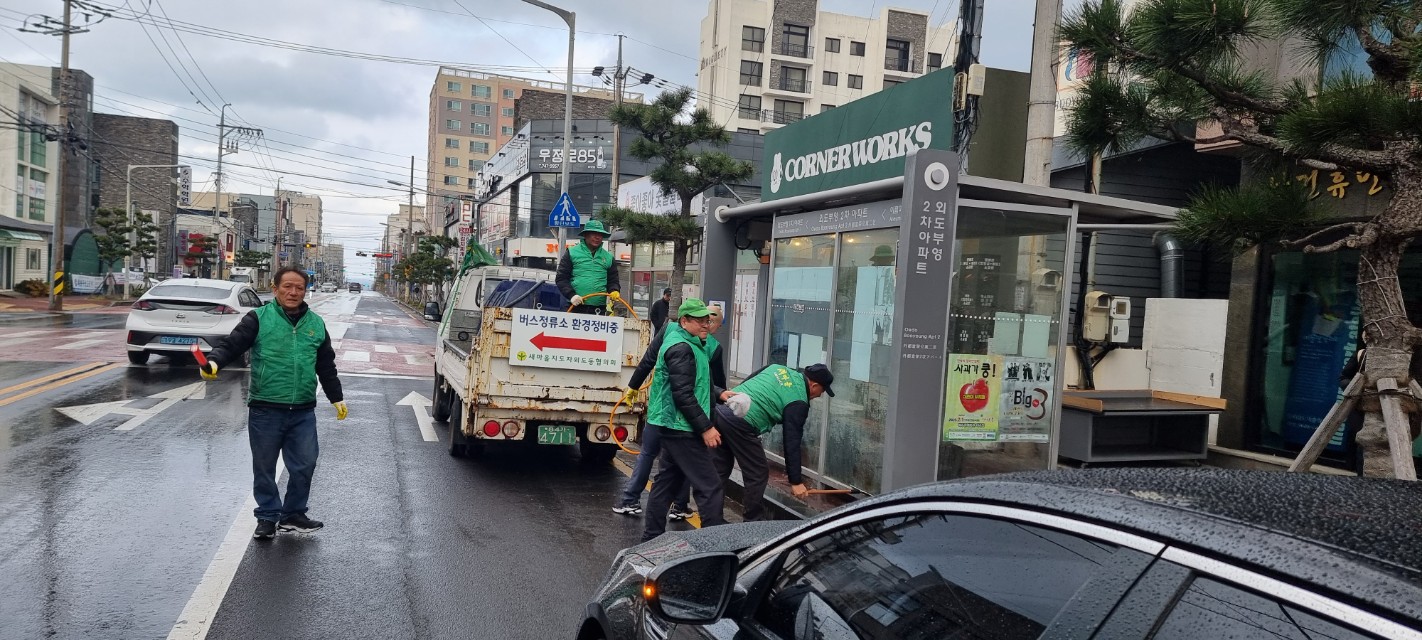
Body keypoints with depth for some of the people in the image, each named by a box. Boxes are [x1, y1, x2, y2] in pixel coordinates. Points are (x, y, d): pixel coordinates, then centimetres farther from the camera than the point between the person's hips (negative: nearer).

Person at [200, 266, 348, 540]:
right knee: (264, 468, 8)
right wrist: (214, 361, -31)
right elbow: (232, 343, -11)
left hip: (303, 412, 3)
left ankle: (293, 514, 22)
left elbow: (326, 365, 18)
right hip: (265, 410, -3)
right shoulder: (259, 318, -1)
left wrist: (337, 398, 20)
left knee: (304, 465, 4)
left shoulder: (316, 324, 11)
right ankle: (268, 516, 23)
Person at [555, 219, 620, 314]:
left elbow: (613, 281, 17)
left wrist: (614, 291, -6)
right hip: (576, 307, -2)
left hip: (600, 309, 2)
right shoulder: (572, 253, 6)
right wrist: (571, 295, -11)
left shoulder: (608, 257, 15)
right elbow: (561, 278, 4)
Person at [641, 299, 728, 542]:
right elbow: (683, 395, -22)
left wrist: (719, 393, 11)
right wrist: (706, 427, -20)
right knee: (710, 488, -9)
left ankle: (652, 537, 23)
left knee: (667, 481, 16)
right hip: (683, 429, -11)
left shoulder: (689, 343, 16)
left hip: (674, 428, 11)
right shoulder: (681, 348, -17)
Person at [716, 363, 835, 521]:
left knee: (720, 471, 17)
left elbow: (746, 382, 20)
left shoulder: (779, 368, 18)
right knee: (758, 474, 6)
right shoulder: (798, 402, -2)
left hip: (720, 409, 9)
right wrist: (796, 481, 2)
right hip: (739, 422, -8)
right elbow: (792, 443, -3)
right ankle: (754, 522, 14)